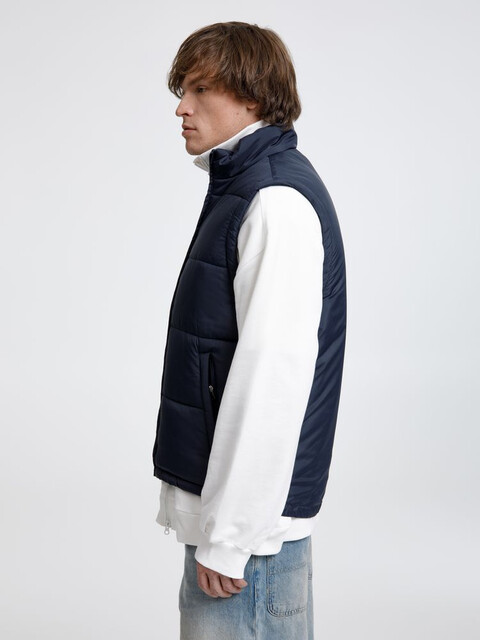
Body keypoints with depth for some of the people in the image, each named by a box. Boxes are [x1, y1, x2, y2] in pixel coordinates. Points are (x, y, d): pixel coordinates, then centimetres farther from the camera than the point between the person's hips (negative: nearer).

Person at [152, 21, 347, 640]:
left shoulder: (278, 202, -18)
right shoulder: (240, 186, 15)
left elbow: (274, 374, -24)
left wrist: (227, 535, -22)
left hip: (249, 519, -10)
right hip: (217, 500, 10)